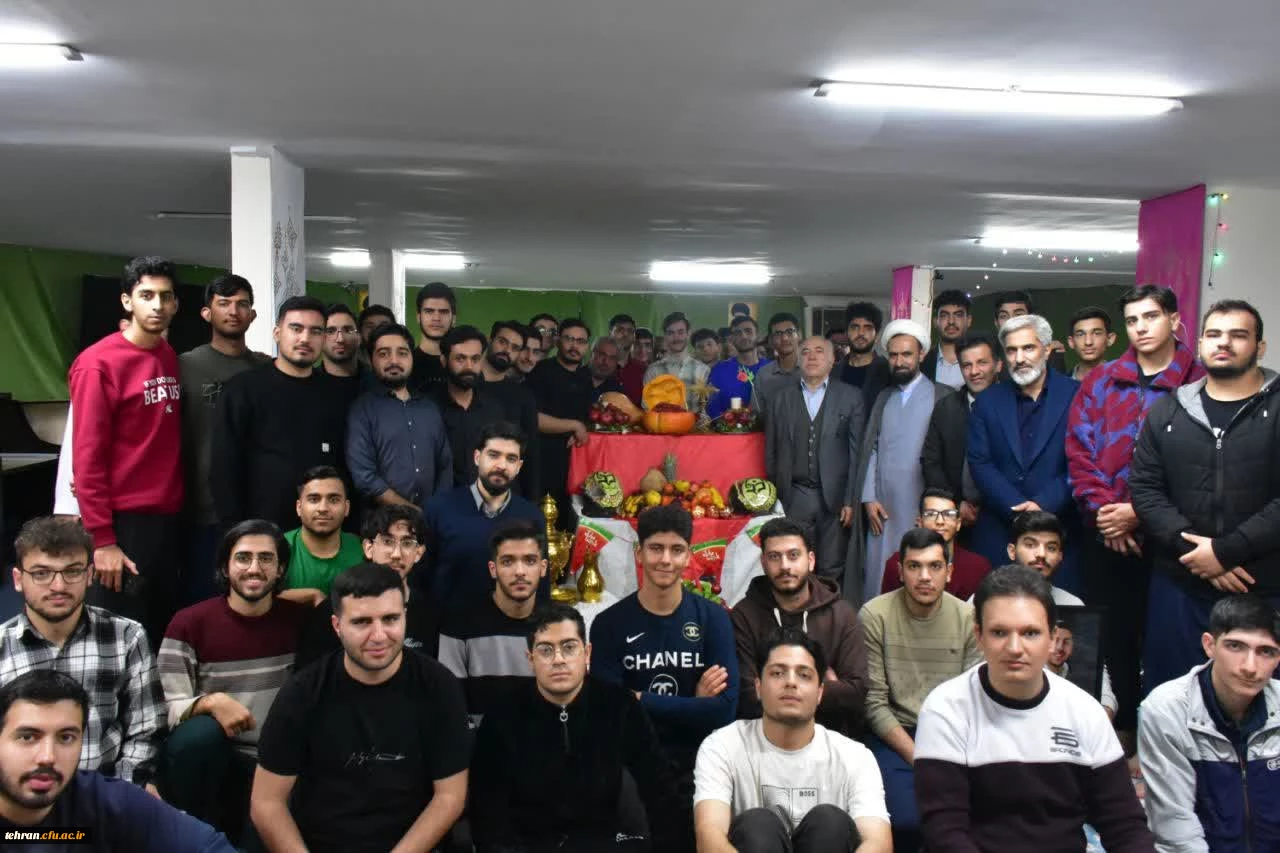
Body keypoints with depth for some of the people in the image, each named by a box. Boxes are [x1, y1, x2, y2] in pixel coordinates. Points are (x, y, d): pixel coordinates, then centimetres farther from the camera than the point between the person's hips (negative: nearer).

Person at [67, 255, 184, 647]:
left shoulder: (171, 358, 9)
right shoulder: (99, 363, -11)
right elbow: (87, 457, -14)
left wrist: (177, 506, 8)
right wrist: (101, 539, -16)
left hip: (169, 518, 6)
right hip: (123, 522, -6)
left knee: (163, 633, 15)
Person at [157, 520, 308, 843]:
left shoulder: (299, 619, 2)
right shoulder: (189, 623, -5)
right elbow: (167, 709, -12)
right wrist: (210, 702, -29)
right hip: (205, 757, -1)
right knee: (200, 733, -33)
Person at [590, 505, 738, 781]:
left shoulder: (713, 618, 0)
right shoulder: (609, 623, -2)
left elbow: (725, 709, -8)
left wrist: (641, 700, -9)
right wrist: (694, 704, -11)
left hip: (696, 763, 1)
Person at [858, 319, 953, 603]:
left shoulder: (942, 397, 0)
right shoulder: (883, 398, 15)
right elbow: (870, 449, 11)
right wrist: (868, 497, 3)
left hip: (923, 508, -4)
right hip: (883, 509, 4)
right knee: (877, 578, 5)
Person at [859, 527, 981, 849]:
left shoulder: (968, 618, 1)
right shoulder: (874, 616, -8)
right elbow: (874, 703, -8)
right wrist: (918, 758, -15)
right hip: (895, 737, -3)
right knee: (908, 820, -26)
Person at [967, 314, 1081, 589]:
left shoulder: (1076, 396, 3)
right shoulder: (988, 401, 9)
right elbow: (980, 463, 1)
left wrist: (1044, 504, -13)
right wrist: (1020, 509, -10)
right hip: (997, 533, 2)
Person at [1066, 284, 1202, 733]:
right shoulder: (1101, 381, 9)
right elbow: (1078, 448, 3)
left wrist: (1140, 512, -13)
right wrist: (1102, 508, -8)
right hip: (1106, 535, 3)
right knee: (1115, 632, 11)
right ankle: (1123, 726, 25)